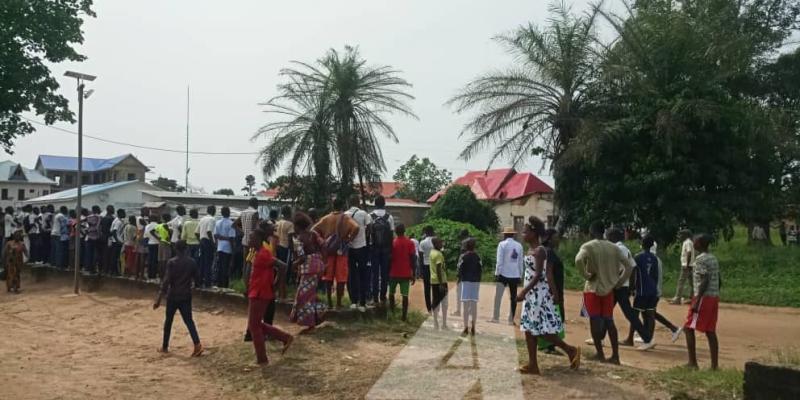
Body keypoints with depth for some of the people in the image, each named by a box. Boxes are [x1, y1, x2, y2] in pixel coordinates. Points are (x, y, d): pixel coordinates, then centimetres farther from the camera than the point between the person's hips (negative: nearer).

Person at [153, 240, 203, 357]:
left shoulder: (171, 262, -11)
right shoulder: (192, 262, 1)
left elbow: (166, 281, -15)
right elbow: (196, 279, 9)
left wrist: (159, 299, -13)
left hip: (173, 296, -3)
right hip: (186, 296, 3)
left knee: (168, 321, 14)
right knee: (188, 320, 3)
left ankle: (165, 346, 24)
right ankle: (197, 344, -14)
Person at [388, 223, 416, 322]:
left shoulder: (392, 242, -2)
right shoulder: (410, 243, -3)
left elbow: (390, 258, -1)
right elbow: (413, 259, -5)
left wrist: (388, 272, 9)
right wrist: (413, 274, 2)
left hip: (394, 273, 0)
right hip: (406, 274, 0)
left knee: (391, 292, 17)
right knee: (405, 295, 1)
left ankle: (392, 311, 19)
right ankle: (404, 315, -1)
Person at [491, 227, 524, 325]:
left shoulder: (502, 244, -4)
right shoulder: (519, 245, 8)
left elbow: (499, 261, -9)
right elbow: (520, 262, 10)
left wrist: (497, 273, -6)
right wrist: (520, 275, 14)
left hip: (504, 274, -4)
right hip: (515, 275, 4)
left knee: (498, 296, -2)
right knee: (513, 298, 8)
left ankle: (495, 318, -7)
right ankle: (511, 320, 10)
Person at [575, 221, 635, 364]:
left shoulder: (588, 246, -9)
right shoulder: (614, 247, 6)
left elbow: (578, 260, -28)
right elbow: (629, 265, 6)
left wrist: (586, 275, -14)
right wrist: (619, 281, 9)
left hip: (592, 288, -4)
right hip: (608, 288, 4)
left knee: (595, 321, 4)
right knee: (609, 321, 10)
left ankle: (600, 354, 8)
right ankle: (615, 355, 8)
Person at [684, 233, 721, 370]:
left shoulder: (700, 259, -13)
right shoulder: (713, 258, 15)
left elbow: (704, 281, -21)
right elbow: (718, 280, 16)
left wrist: (697, 300, -23)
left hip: (704, 298, -9)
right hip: (714, 297, 9)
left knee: (689, 328, -2)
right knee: (710, 331, 10)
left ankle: (693, 362, -3)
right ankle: (714, 364, 11)